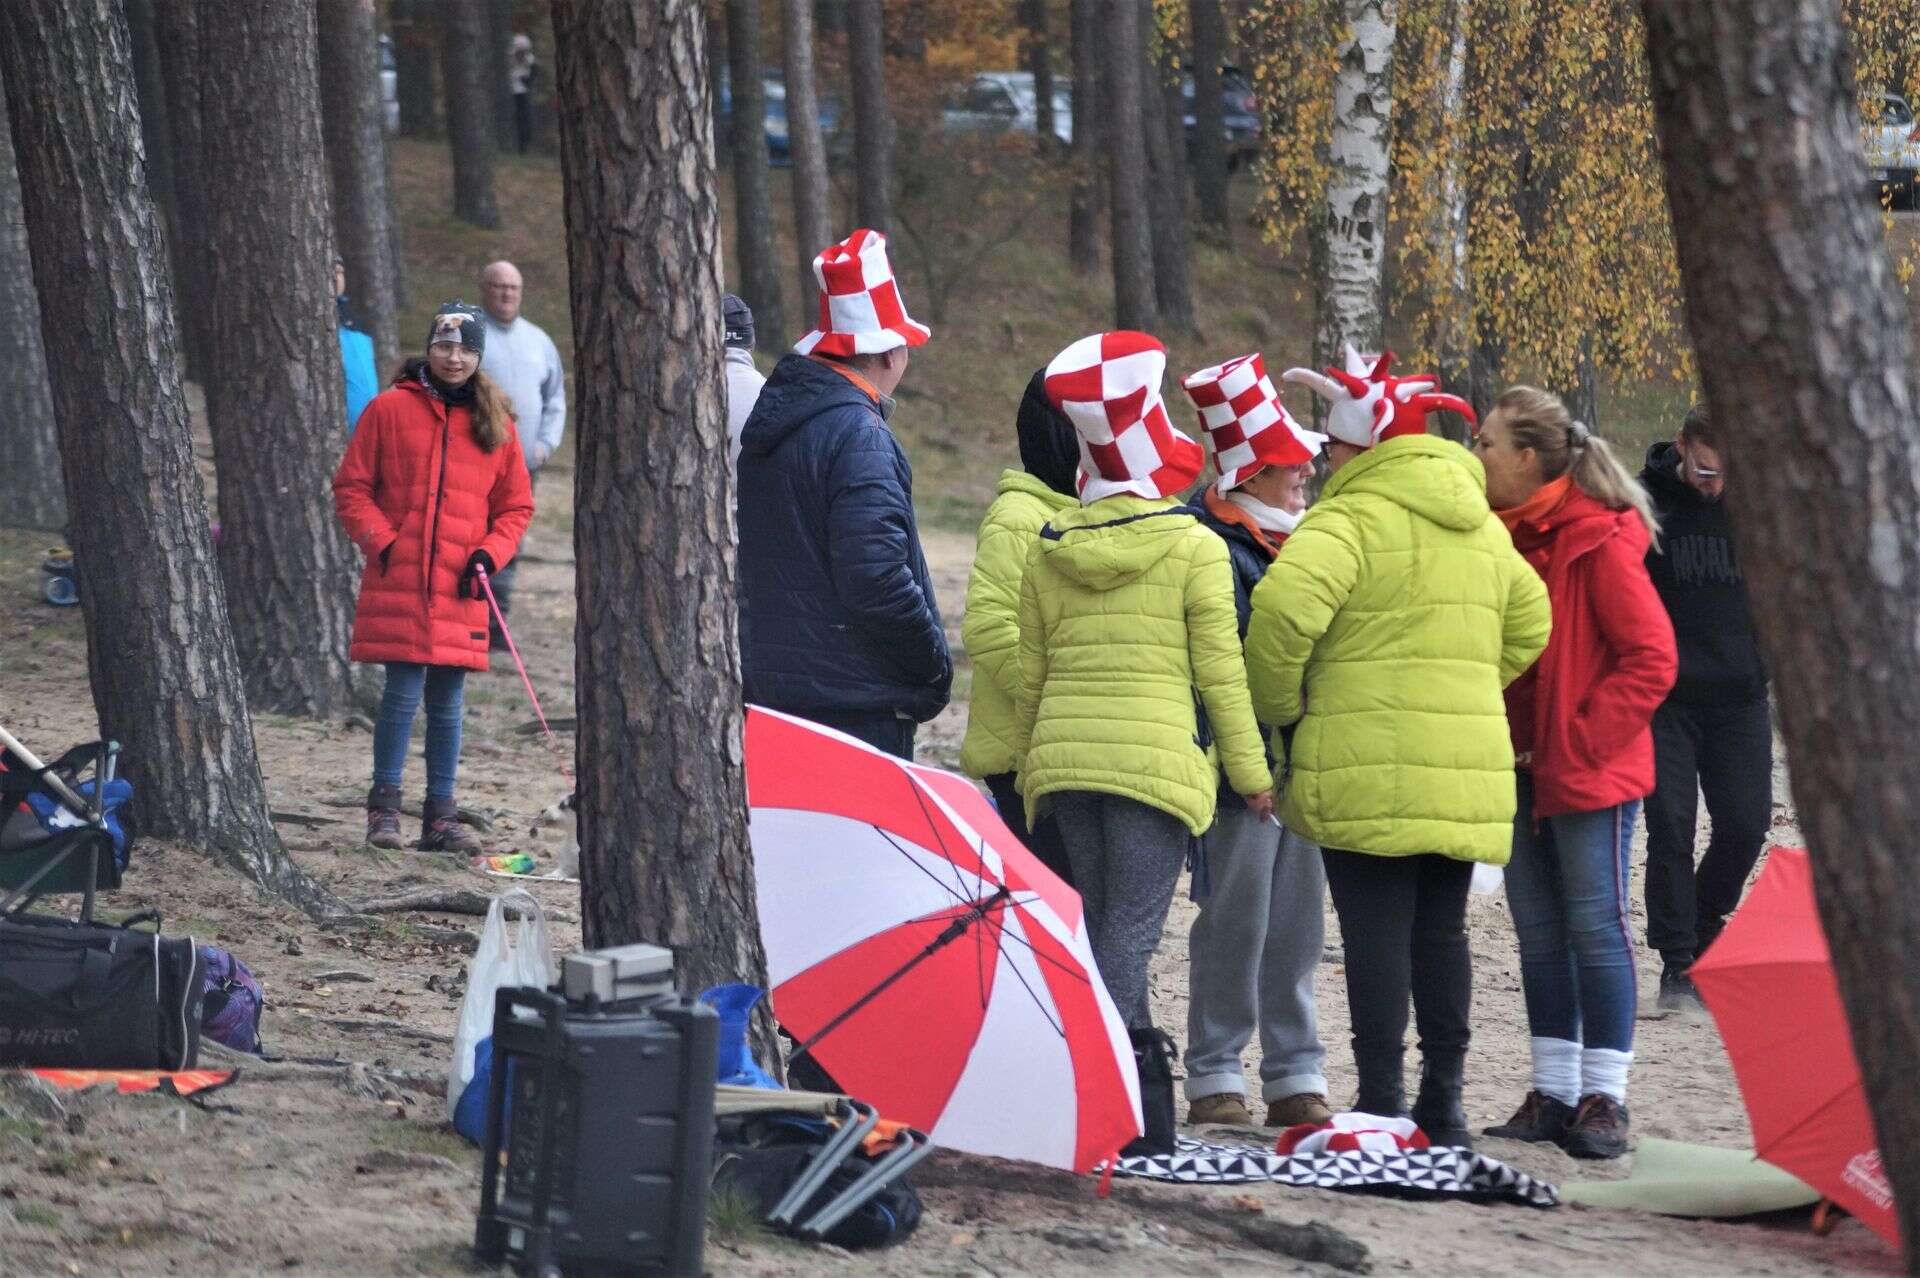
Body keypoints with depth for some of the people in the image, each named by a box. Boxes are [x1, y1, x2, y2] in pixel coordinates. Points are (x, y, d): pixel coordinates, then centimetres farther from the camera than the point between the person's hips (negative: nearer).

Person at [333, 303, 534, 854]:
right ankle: (385, 807, 5)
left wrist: (489, 554, -1)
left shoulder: (495, 423, 10)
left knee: (448, 701, 6)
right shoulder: (390, 409, 2)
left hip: (460, 590, 3)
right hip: (398, 581, -3)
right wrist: (380, 541, -8)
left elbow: (515, 505, 15)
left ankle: (440, 817, 11)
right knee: (403, 693, -7)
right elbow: (351, 487, 4)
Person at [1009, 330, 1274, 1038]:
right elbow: (1221, 675, -3)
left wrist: (1029, 771, 24)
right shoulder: (1194, 548, -5)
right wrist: (1251, 773, 6)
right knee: (1131, 928, -7)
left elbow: (1030, 676, 14)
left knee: (1101, 922, 15)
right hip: (1157, 758, -5)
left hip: (1064, 758, 5)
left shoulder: (1049, 548, 8)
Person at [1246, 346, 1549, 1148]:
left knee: (1376, 933, -4)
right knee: (1440, 932, 13)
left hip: (1367, 766, -7)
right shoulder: (1482, 527, 16)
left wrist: (1278, 707, -8)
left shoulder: (1351, 520, -10)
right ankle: (1443, 1104, 16)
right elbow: (1527, 625, 26)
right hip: (1469, 768, 7)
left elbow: (1283, 608, -23)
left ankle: (1381, 1104, -6)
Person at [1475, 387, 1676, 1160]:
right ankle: (1552, 1094, 15)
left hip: (1588, 772, -7)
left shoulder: (1598, 540, -12)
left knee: (1596, 928, -4)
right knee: (1539, 935, 10)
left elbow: (1651, 658, -14)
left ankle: (1603, 1099, -1)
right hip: (1516, 771, 7)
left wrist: (1583, 741, -15)